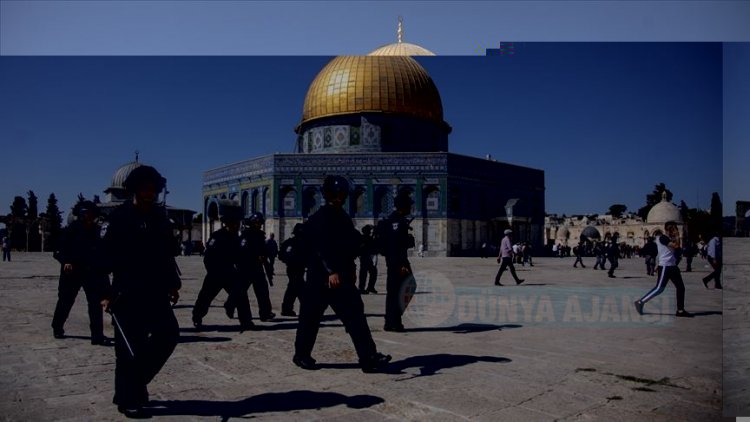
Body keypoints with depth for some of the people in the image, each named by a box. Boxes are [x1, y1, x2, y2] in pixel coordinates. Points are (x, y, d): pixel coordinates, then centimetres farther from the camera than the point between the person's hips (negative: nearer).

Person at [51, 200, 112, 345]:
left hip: (92, 272, 2)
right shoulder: (71, 230, -8)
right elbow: (59, 251, -8)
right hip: (71, 272, -2)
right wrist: (65, 261, -26)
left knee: (96, 302, -6)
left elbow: (101, 251, 6)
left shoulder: (96, 231, 1)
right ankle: (57, 328, 41)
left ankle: (97, 335, -3)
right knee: (65, 301, 16)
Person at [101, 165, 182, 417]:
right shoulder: (120, 216, -6)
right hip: (127, 292, -6)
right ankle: (127, 399, 16)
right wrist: (106, 292, -16)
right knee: (130, 347, 1)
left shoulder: (160, 216, 10)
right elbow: (109, 255, -11)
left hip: (154, 291, 6)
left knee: (168, 334, 3)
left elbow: (167, 252, 14)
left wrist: (173, 283, 10)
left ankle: (136, 383, 21)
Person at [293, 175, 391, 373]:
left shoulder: (343, 217, 13)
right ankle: (301, 355, 23)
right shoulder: (319, 218, -12)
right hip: (321, 277, -7)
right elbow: (321, 248, -23)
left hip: (342, 276, 7)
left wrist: (351, 270, 18)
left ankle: (368, 358, 1)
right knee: (310, 317, 6)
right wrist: (331, 272, -33)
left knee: (355, 315, 0)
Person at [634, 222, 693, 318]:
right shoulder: (662, 238, -13)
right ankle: (640, 302, -1)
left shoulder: (667, 238, 17)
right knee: (659, 288, -9)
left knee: (681, 287, 8)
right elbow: (676, 245, -22)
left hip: (672, 266, 10)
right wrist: (677, 236, -12)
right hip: (665, 266, -10)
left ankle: (680, 310, 13)